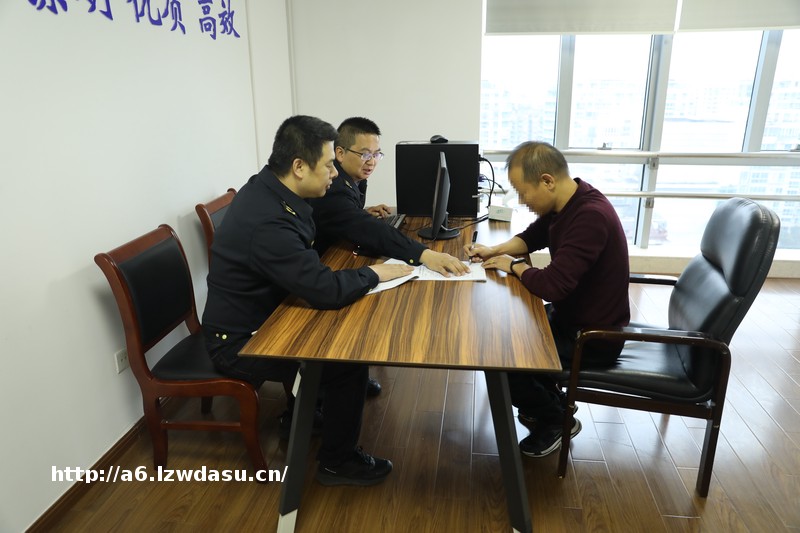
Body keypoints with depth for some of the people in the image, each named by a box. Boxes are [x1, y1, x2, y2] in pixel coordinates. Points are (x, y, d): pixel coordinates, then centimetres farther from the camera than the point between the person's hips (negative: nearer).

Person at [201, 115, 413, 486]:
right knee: (351, 358, -11)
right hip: (240, 342, -9)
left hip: (256, 317, 9)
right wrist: (373, 274, -16)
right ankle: (338, 462, 9)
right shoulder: (267, 222, -34)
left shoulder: (268, 189, -3)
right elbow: (327, 290, -34)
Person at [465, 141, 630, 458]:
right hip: (569, 315, 9)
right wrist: (495, 251, -3)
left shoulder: (591, 217, -31)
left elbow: (552, 285, -35)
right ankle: (549, 397, 28)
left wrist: (513, 266, -16)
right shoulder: (566, 202, -2)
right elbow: (534, 236, 16)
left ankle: (557, 420, 13)